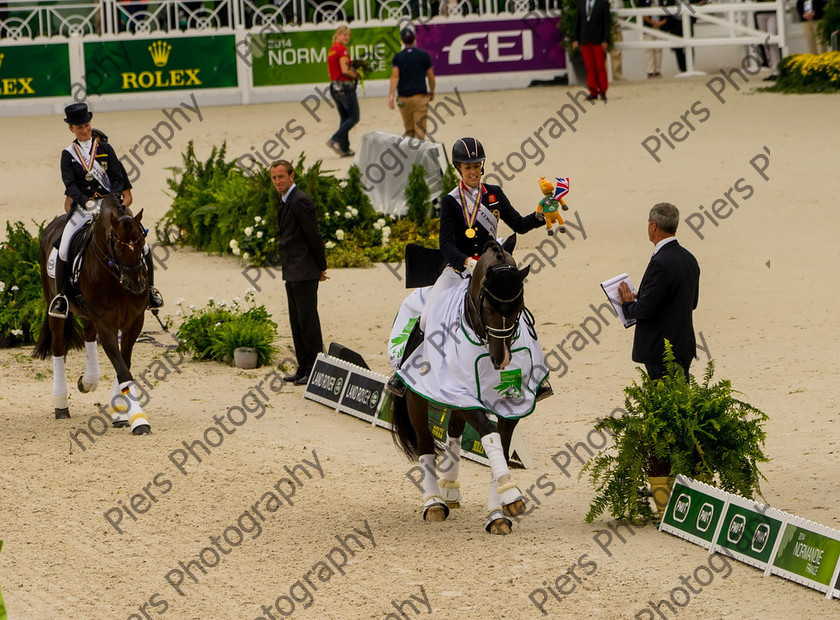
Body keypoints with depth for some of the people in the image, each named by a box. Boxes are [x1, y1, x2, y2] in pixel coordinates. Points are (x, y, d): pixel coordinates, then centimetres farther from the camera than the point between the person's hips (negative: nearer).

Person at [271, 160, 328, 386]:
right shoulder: (287, 202, 16)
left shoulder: (300, 201, -15)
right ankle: (303, 368, 19)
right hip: (292, 273, 10)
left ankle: (315, 369, -5)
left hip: (304, 273, -10)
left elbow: (314, 236, -16)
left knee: (308, 320, -8)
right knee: (297, 322, 13)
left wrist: (321, 268, -8)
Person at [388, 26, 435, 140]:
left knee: (409, 131, 15)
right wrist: (431, 92, 19)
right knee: (420, 131, -5)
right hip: (420, 97, -2)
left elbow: (395, 76, -9)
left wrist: (391, 95, -14)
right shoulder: (424, 55, -1)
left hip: (404, 99, 2)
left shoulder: (398, 57, 1)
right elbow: (431, 77, 4)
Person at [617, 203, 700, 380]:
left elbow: (646, 309, -22)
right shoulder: (689, 259, 9)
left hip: (661, 351, -9)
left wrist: (628, 304, 1)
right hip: (684, 347, 9)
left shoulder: (660, 263, -20)